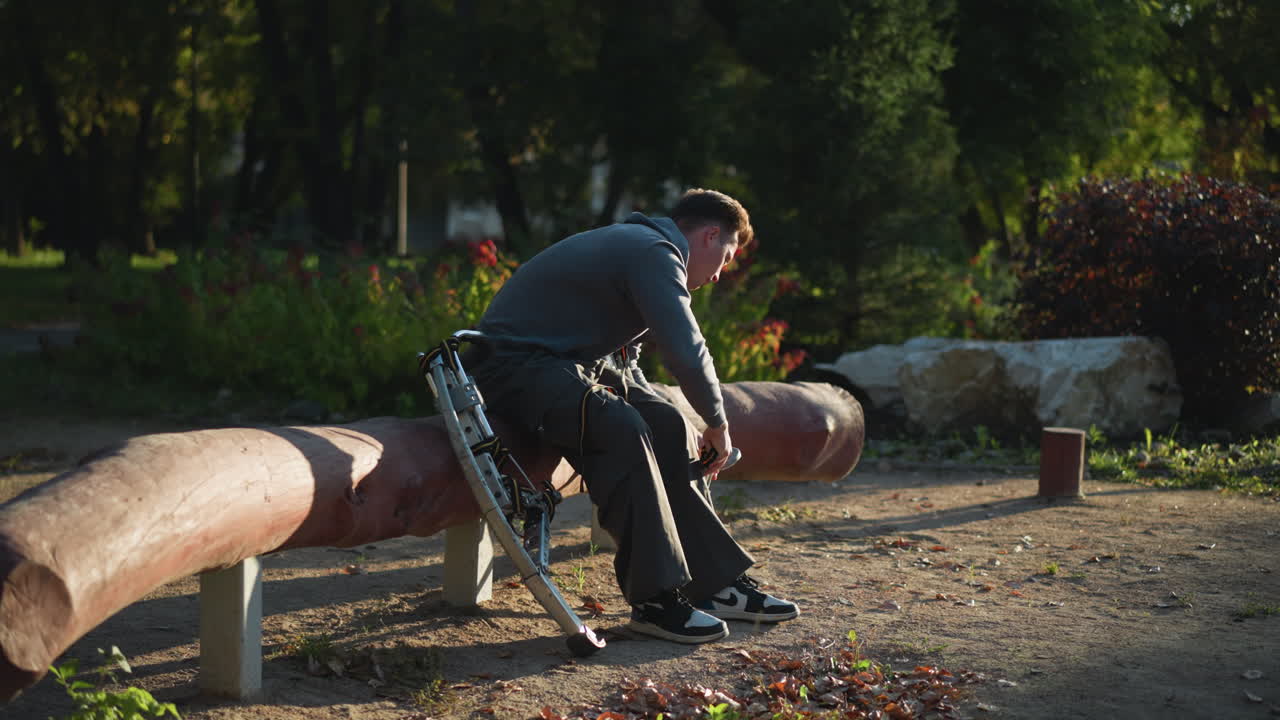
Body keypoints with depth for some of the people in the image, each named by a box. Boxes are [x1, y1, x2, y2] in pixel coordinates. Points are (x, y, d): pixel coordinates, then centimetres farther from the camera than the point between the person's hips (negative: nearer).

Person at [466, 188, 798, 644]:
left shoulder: (638, 246, 21)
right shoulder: (655, 254, -14)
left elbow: (625, 361, 30)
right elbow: (687, 354, -23)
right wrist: (717, 425, -7)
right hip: (515, 362, -11)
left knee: (669, 429, 2)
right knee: (621, 430, -32)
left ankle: (717, 585, 4)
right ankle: (654, 598, -27)